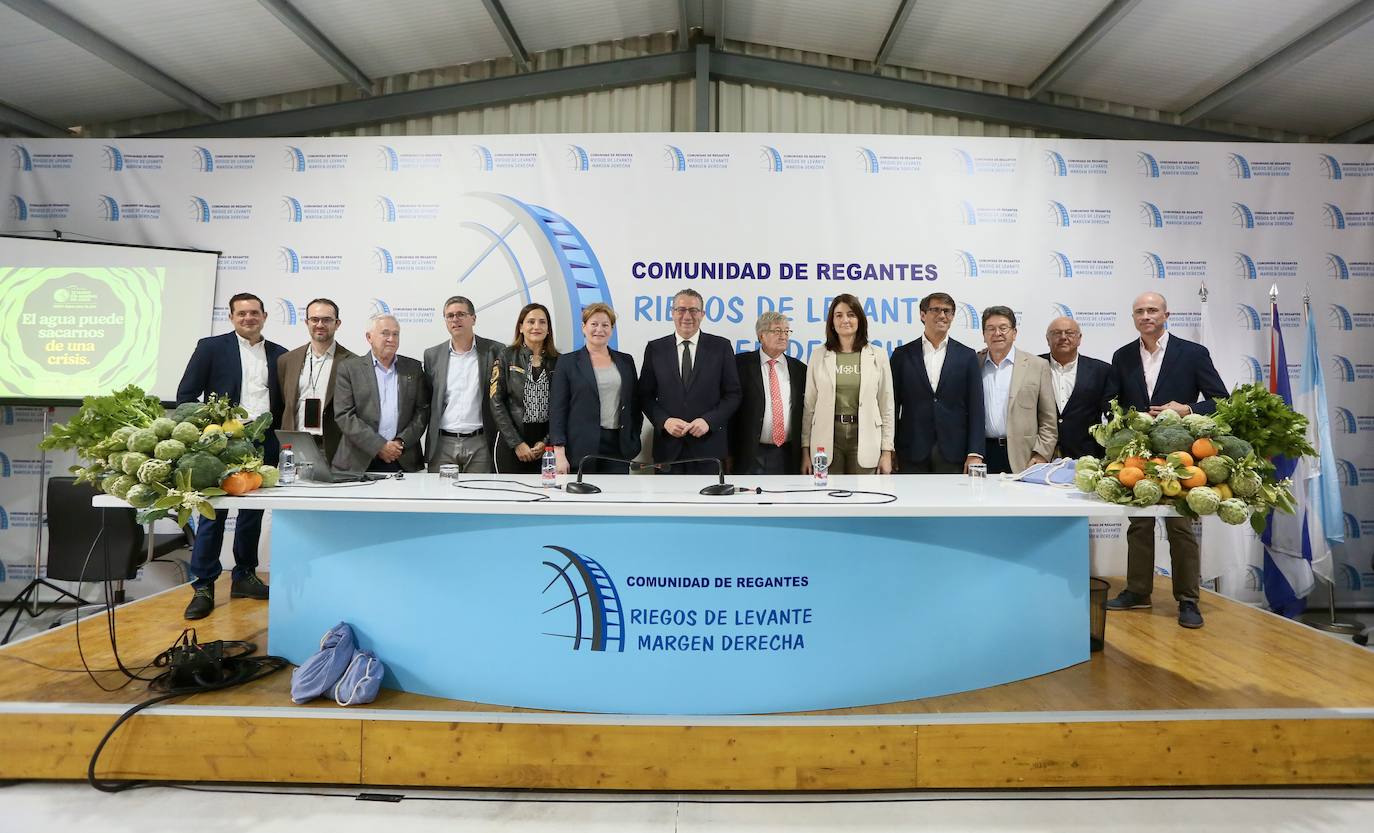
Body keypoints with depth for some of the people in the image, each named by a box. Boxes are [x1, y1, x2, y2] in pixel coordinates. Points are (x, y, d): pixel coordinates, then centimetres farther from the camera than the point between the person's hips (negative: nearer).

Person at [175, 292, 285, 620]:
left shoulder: (279, 354, 10)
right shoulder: (211, 347, 1)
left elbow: (284, 400, 13)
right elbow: (186, 394, 0)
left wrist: (280, 435, 2)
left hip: (264, 445, 3)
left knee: (253, 513, 11)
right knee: (212, 514, 0)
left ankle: (244, 577, 24)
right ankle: (203, 587, 9)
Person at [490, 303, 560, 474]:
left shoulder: (558, 361, 6)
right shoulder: (506, 357, 2)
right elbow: (496, 403, -3)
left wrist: (547, 441, -6)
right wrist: (517, 443, -9)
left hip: (547, 445, 1)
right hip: (511, 444, -1)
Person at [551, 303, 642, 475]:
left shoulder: (626, 361, 13)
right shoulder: (568, 362, 3)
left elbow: (635, 405, 16)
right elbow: (557, 409, -1)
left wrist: (634, 442, 6)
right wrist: (559, 453, -9)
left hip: (618, 447, 3)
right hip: (581, 448, -2)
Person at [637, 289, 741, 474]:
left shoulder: (721, 347, 3)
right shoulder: (655, 348, 6)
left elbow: (733, 394, 2)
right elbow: (645, 395, 6)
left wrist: (709, 420, -11)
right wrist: (664, 421, -10)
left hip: (709, 445, -1)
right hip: (668, 447, 1)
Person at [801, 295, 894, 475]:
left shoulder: (878, 357, 5)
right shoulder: (819, 357, 5)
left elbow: (886, 407, 5)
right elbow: (809, 406, 5)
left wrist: (887, 452, 0)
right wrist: (805, 450, 2)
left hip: (864, 438, 0)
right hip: (828, 438, 0)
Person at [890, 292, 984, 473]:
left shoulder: (967, 356, 7)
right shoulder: (902, 355, 6)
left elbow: (976, 409, 3)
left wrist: (975, 454, -5)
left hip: (953, 453, 0)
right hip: (912, 453, 0)